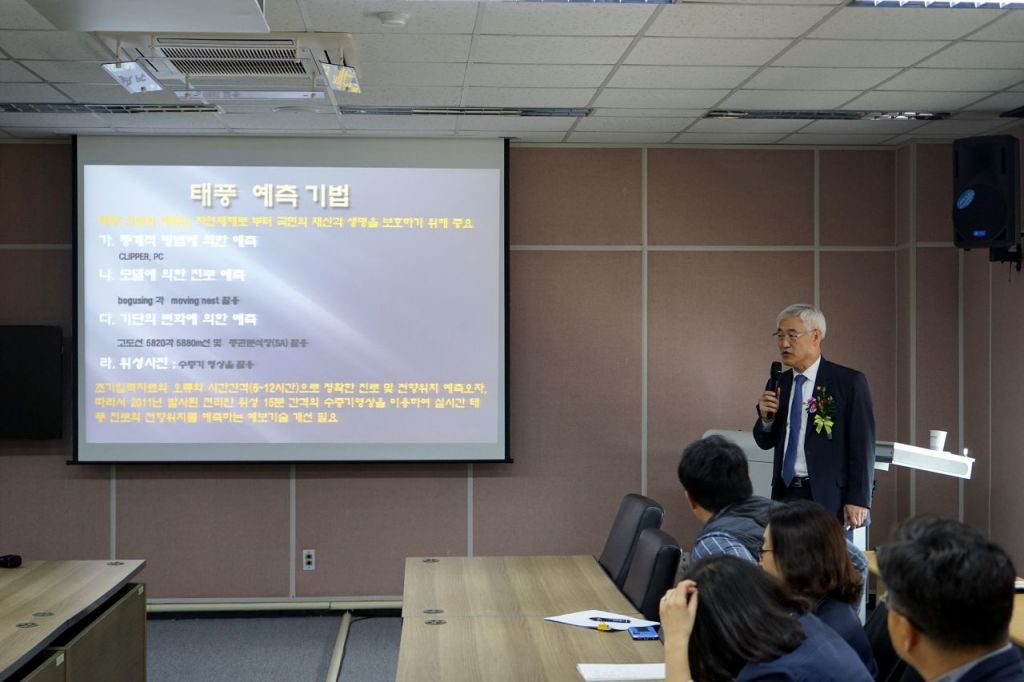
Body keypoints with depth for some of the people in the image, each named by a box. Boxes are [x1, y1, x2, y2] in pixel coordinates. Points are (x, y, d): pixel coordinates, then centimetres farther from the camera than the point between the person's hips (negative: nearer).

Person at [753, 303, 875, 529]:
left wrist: (858, 500, -12)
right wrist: (766, 417, -4)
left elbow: (862, 446, -7)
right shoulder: (778, 384, 10)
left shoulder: (849, 381, -5)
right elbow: (766, 442, 17)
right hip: (784, 494, 5)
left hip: (827, 498, -4)